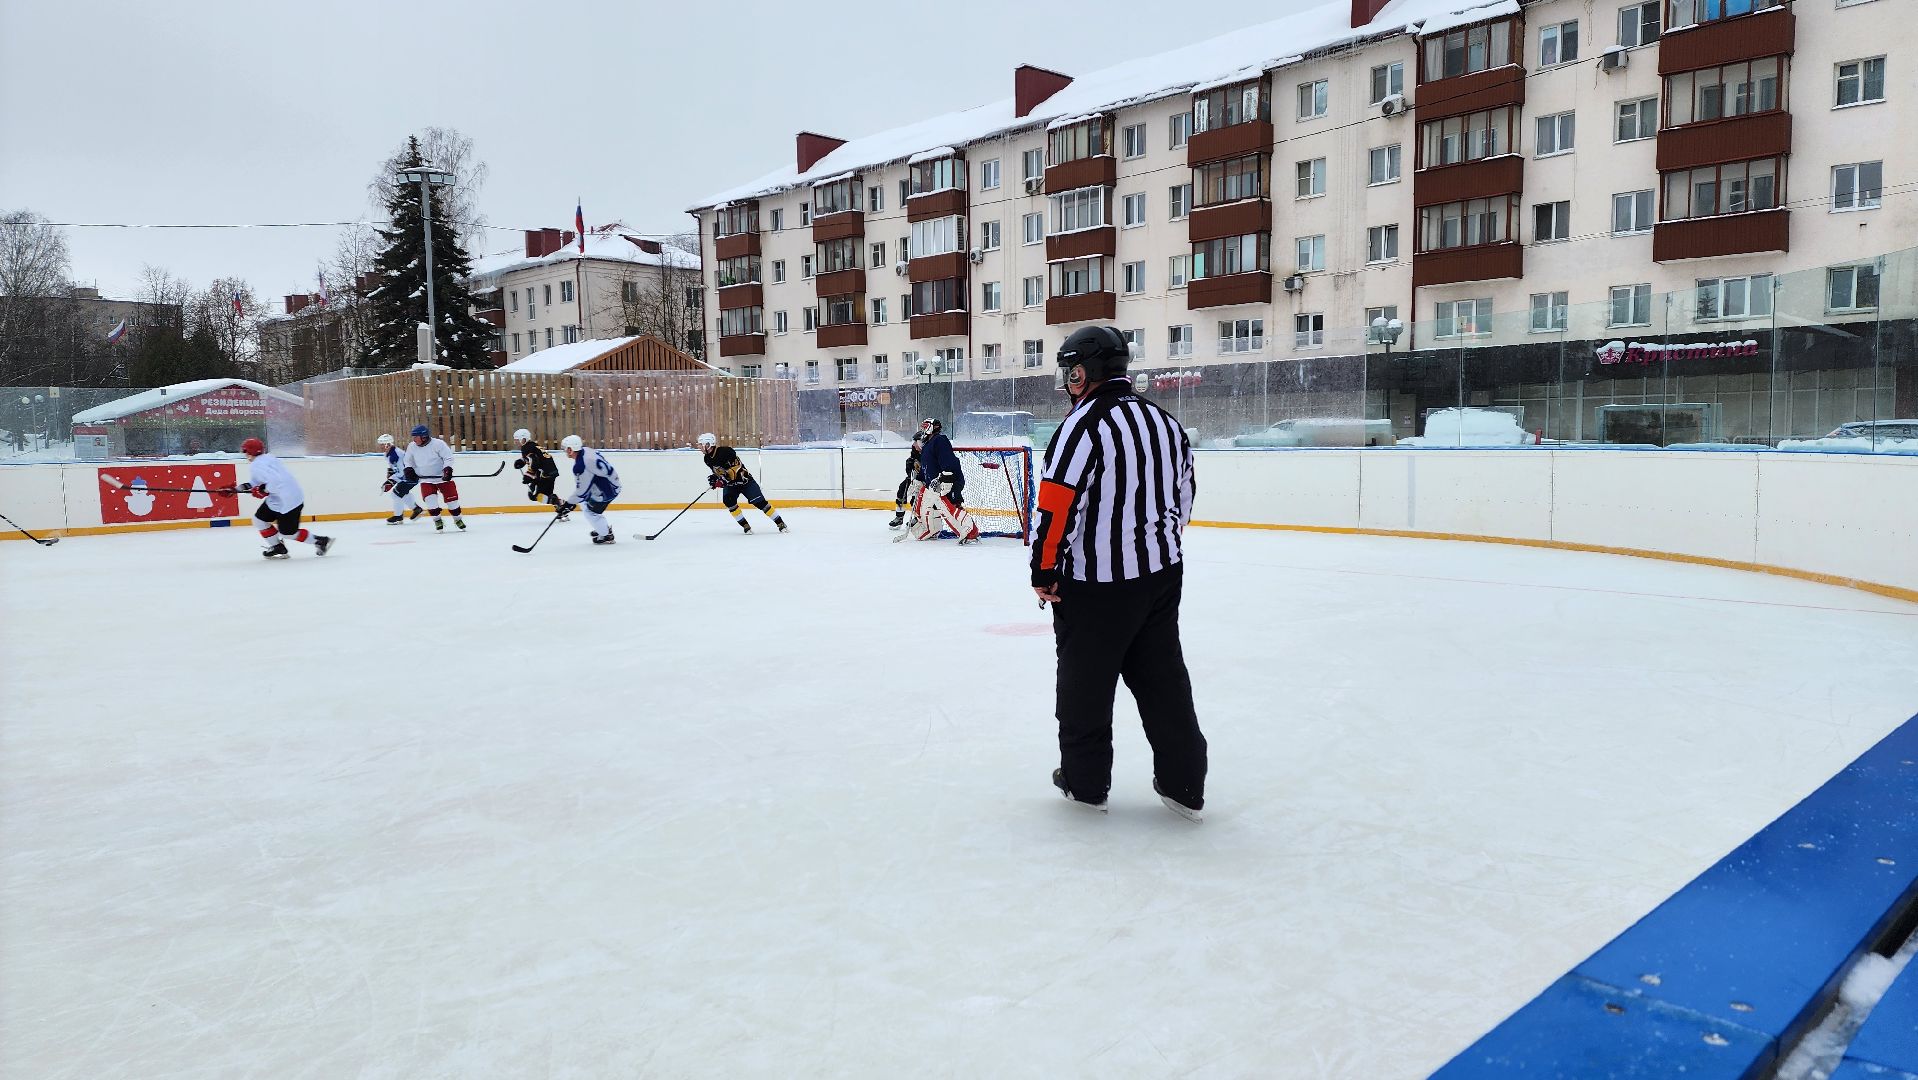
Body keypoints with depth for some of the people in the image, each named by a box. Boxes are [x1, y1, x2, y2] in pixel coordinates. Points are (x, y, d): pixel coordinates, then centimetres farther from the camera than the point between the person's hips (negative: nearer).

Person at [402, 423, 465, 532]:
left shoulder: (438, 444, -17)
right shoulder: (412, 447, -2)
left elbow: (448, 457, -13)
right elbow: (408, 461, 14)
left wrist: (447, 469, -24)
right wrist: (409, 470, -2)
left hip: (442, 477, -3)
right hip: (425, 479, 3)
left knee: (451, 497, 0)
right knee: (429, 498, -14)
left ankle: (458, 519, 20)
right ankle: (437, 520, 2)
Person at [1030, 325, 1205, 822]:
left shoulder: (1084, 425, -15)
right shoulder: (1166, 422, 9)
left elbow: (1056, 506, -20)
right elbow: (1184, 495, 17)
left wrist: (1044, 571, -10)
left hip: (1096, 584, -7)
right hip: (1162, 575, 7)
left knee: (1084, 681, 8)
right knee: (1163, 676, 14)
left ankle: (1085, 781, 19)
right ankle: (1184, 784, 18)